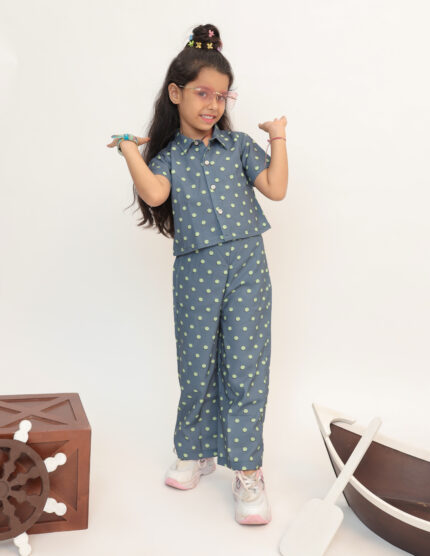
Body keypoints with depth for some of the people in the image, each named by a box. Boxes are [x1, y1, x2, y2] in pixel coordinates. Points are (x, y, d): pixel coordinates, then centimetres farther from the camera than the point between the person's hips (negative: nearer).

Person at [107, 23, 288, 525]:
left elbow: (276, 189, -1)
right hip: (195, 271, 0)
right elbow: (155, 193, -14)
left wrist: (278, 138, 3)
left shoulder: (239, 145, 10)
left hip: (246, 265, 0)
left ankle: (247, 470, 7)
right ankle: (197, 451, 31)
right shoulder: (167, 156, 8)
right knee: (197, 367, 8)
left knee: (245, 365, -3)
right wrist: (128, 148, -5)